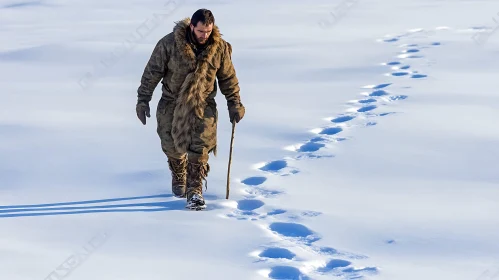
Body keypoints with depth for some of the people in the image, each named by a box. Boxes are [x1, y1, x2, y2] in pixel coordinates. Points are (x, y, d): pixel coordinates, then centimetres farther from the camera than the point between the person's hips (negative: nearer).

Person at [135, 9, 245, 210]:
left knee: (200, 149, -9)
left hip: (203, 105, 0)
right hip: (172, 104, 0)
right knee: (173, 147, 10)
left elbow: (228, 78, 4)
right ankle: (179, 178, 38)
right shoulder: (169, 44, -15)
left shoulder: (219, 48, -8)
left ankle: (194, 190, -2)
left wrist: (234, 104, 1)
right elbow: (152, 73, -8)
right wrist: (143, 100, -7)